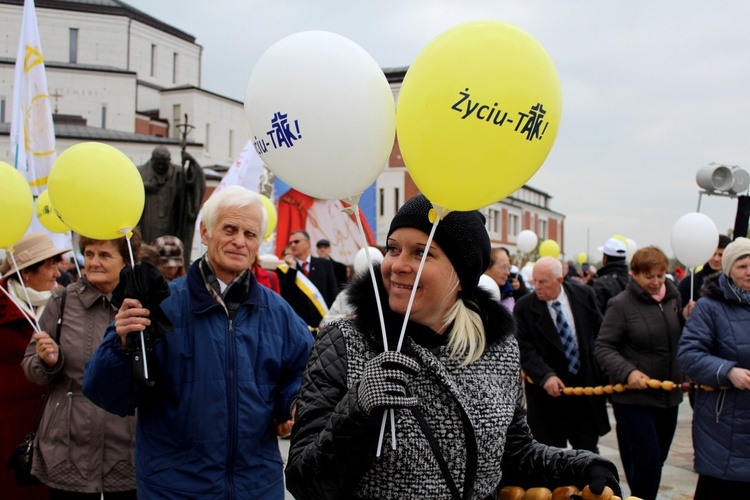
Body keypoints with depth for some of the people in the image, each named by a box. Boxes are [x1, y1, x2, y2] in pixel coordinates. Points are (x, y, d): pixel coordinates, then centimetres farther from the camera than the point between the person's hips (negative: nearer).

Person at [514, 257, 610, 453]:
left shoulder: (585, 295, -1)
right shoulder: (524, 308, -9)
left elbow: (600, 333, 9)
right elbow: (525, 350, -13)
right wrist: (546, 376, -27)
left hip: (587, 386, 3)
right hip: (548, 392, -2)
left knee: (588, 448, 13)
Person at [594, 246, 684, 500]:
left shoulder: (673, 298, 6)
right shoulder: (621, 305, -11)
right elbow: (603, 347, -12)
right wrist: (628, 372, -25)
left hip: (668, 395, 6)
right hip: (633, 396, -6)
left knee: (657, 460, 14)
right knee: (646, 460, -8)